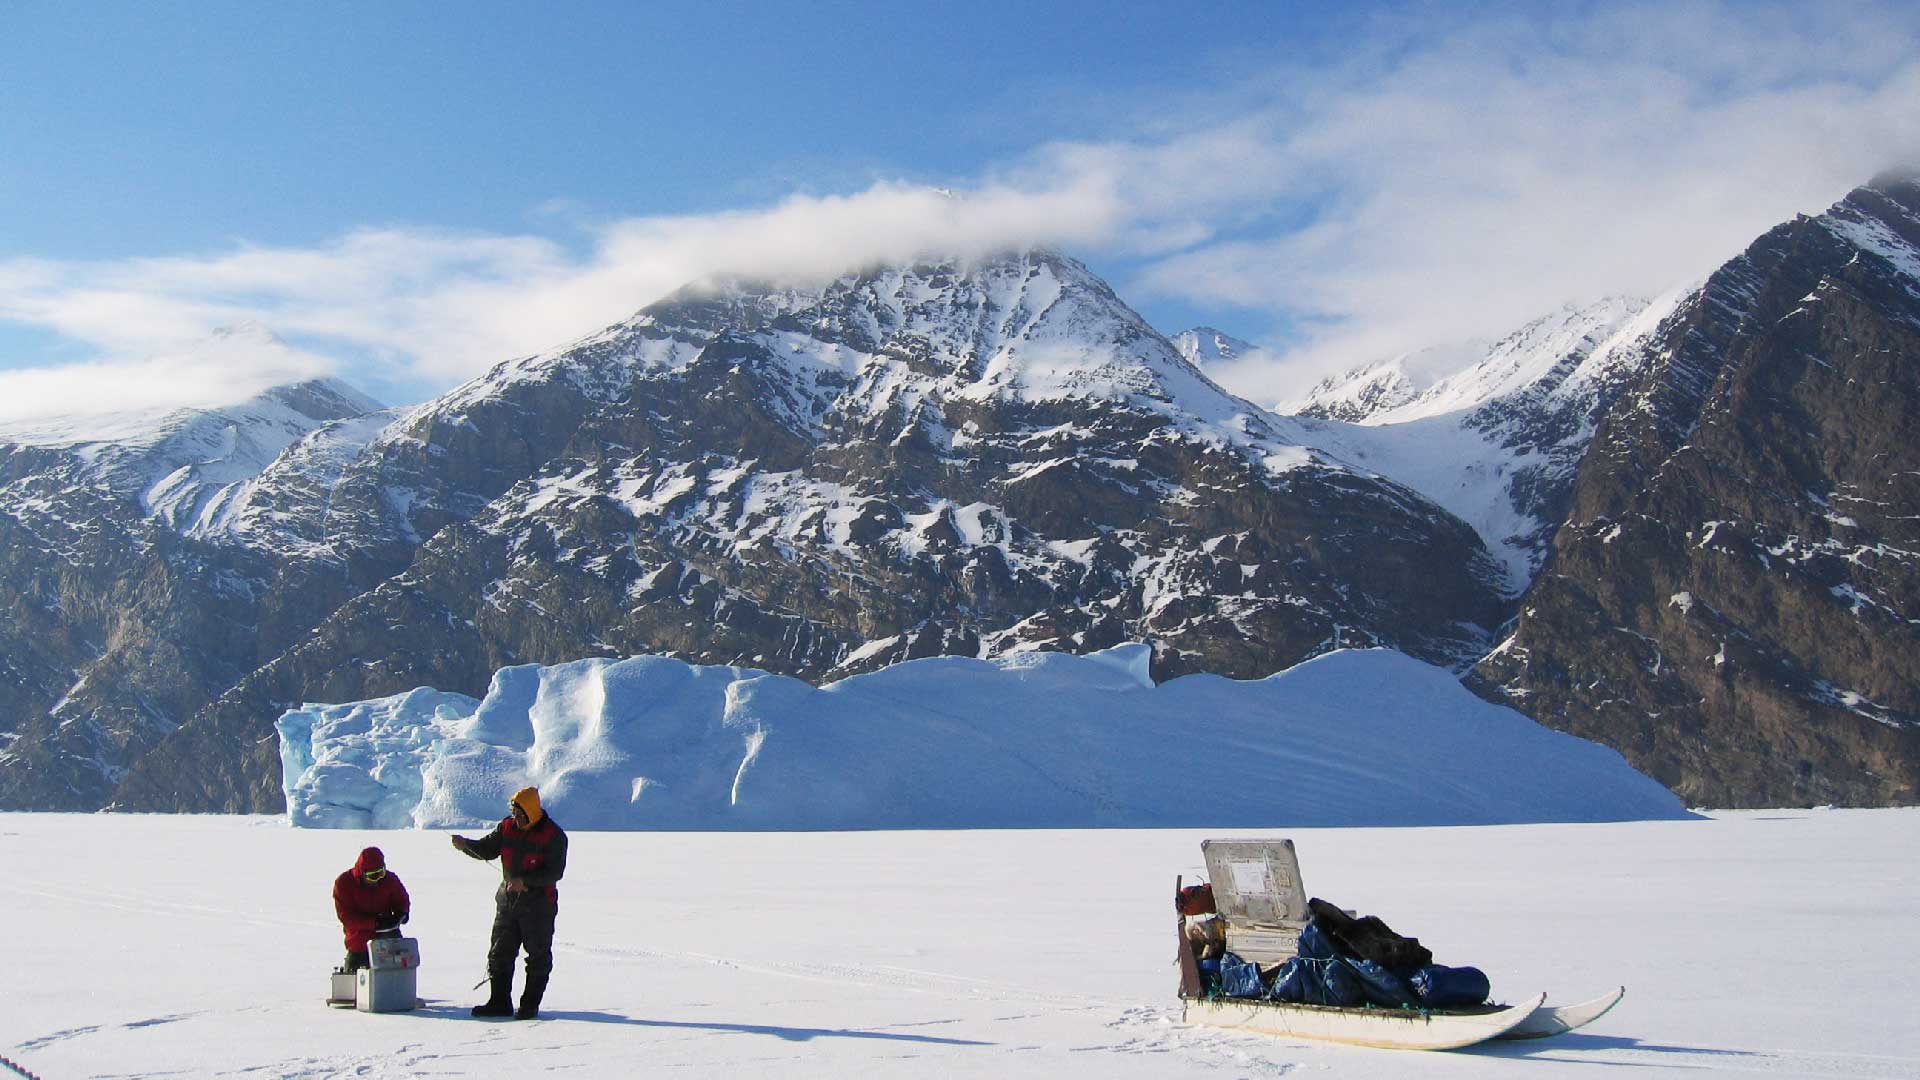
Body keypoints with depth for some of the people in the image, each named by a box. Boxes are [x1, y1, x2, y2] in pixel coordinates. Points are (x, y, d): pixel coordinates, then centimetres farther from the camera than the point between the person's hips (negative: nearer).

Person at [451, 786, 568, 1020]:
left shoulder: (553, 835, -13)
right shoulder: (507, 827, 4)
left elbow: (554, 872, -17)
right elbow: (487, 849, 5)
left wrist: (525, 881, -26)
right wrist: (466, 845, -14)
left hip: (539, 904, -5)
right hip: (508, 901, 6)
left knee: (538, 956, 2)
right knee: (500, 953, 8)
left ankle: (530, 1005, 10)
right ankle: (499, 1002, 16)